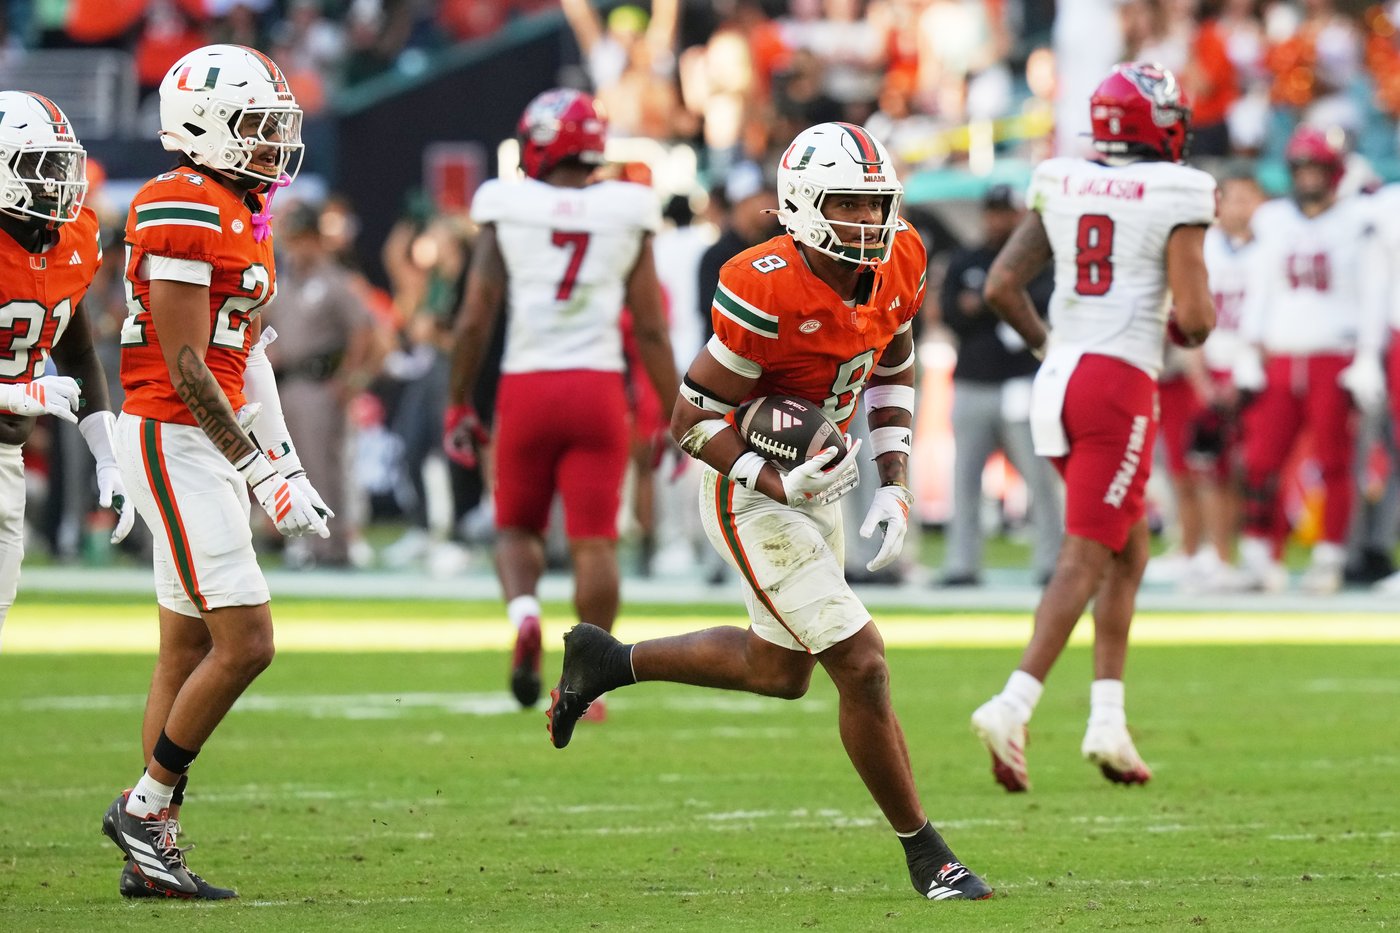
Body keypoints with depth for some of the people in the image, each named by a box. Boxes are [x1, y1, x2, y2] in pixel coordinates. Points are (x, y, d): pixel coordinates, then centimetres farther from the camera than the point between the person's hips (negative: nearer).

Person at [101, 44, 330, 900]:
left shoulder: (241, 216, 15)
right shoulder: (182, 214, -16)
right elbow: (187, 366, -18)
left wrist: (290, 469, 16)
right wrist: (263, 471, -17)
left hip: (208, 446, 10)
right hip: (174, 440, -10)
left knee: (190, 651, 10)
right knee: (246, 643, -12)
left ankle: (152, 855, 13)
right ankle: (147, 806, 1)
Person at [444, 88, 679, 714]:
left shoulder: (506, 211, 0)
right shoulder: (627, 216, 3)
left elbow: (475, 319, 0)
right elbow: (650, 330, 5)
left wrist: (458, 405, 9)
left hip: (527, 386, 0)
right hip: (599, 384, 0)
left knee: (518, 526, 15)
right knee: (594, 539, 2)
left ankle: (524, 614, -14)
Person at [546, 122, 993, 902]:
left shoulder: (898, 265, -6)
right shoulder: (766, 293, -28)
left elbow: (892, 376, 12)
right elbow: (692, 420, -20)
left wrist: (895, 487, 2)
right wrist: (778, 485, -31)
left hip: (822, 482, 9)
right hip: (751, 492, -9)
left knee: (781, 670, 23)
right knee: (862, 665, -10)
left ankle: (610, 661, 39)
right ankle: (926, 854, 3)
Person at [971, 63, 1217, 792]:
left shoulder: (1061, 186, 7)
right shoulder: (1175, 197, -8)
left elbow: (1000, 286, 6)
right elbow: (1193, 314, -13)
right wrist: (1195, 327, 10)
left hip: (1058, 378, 6)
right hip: (1120, 383, -6)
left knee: (1130, 550, 18)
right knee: (1085, 558, -6)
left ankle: (1108, 719, 12)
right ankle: (1013, 706, -20)